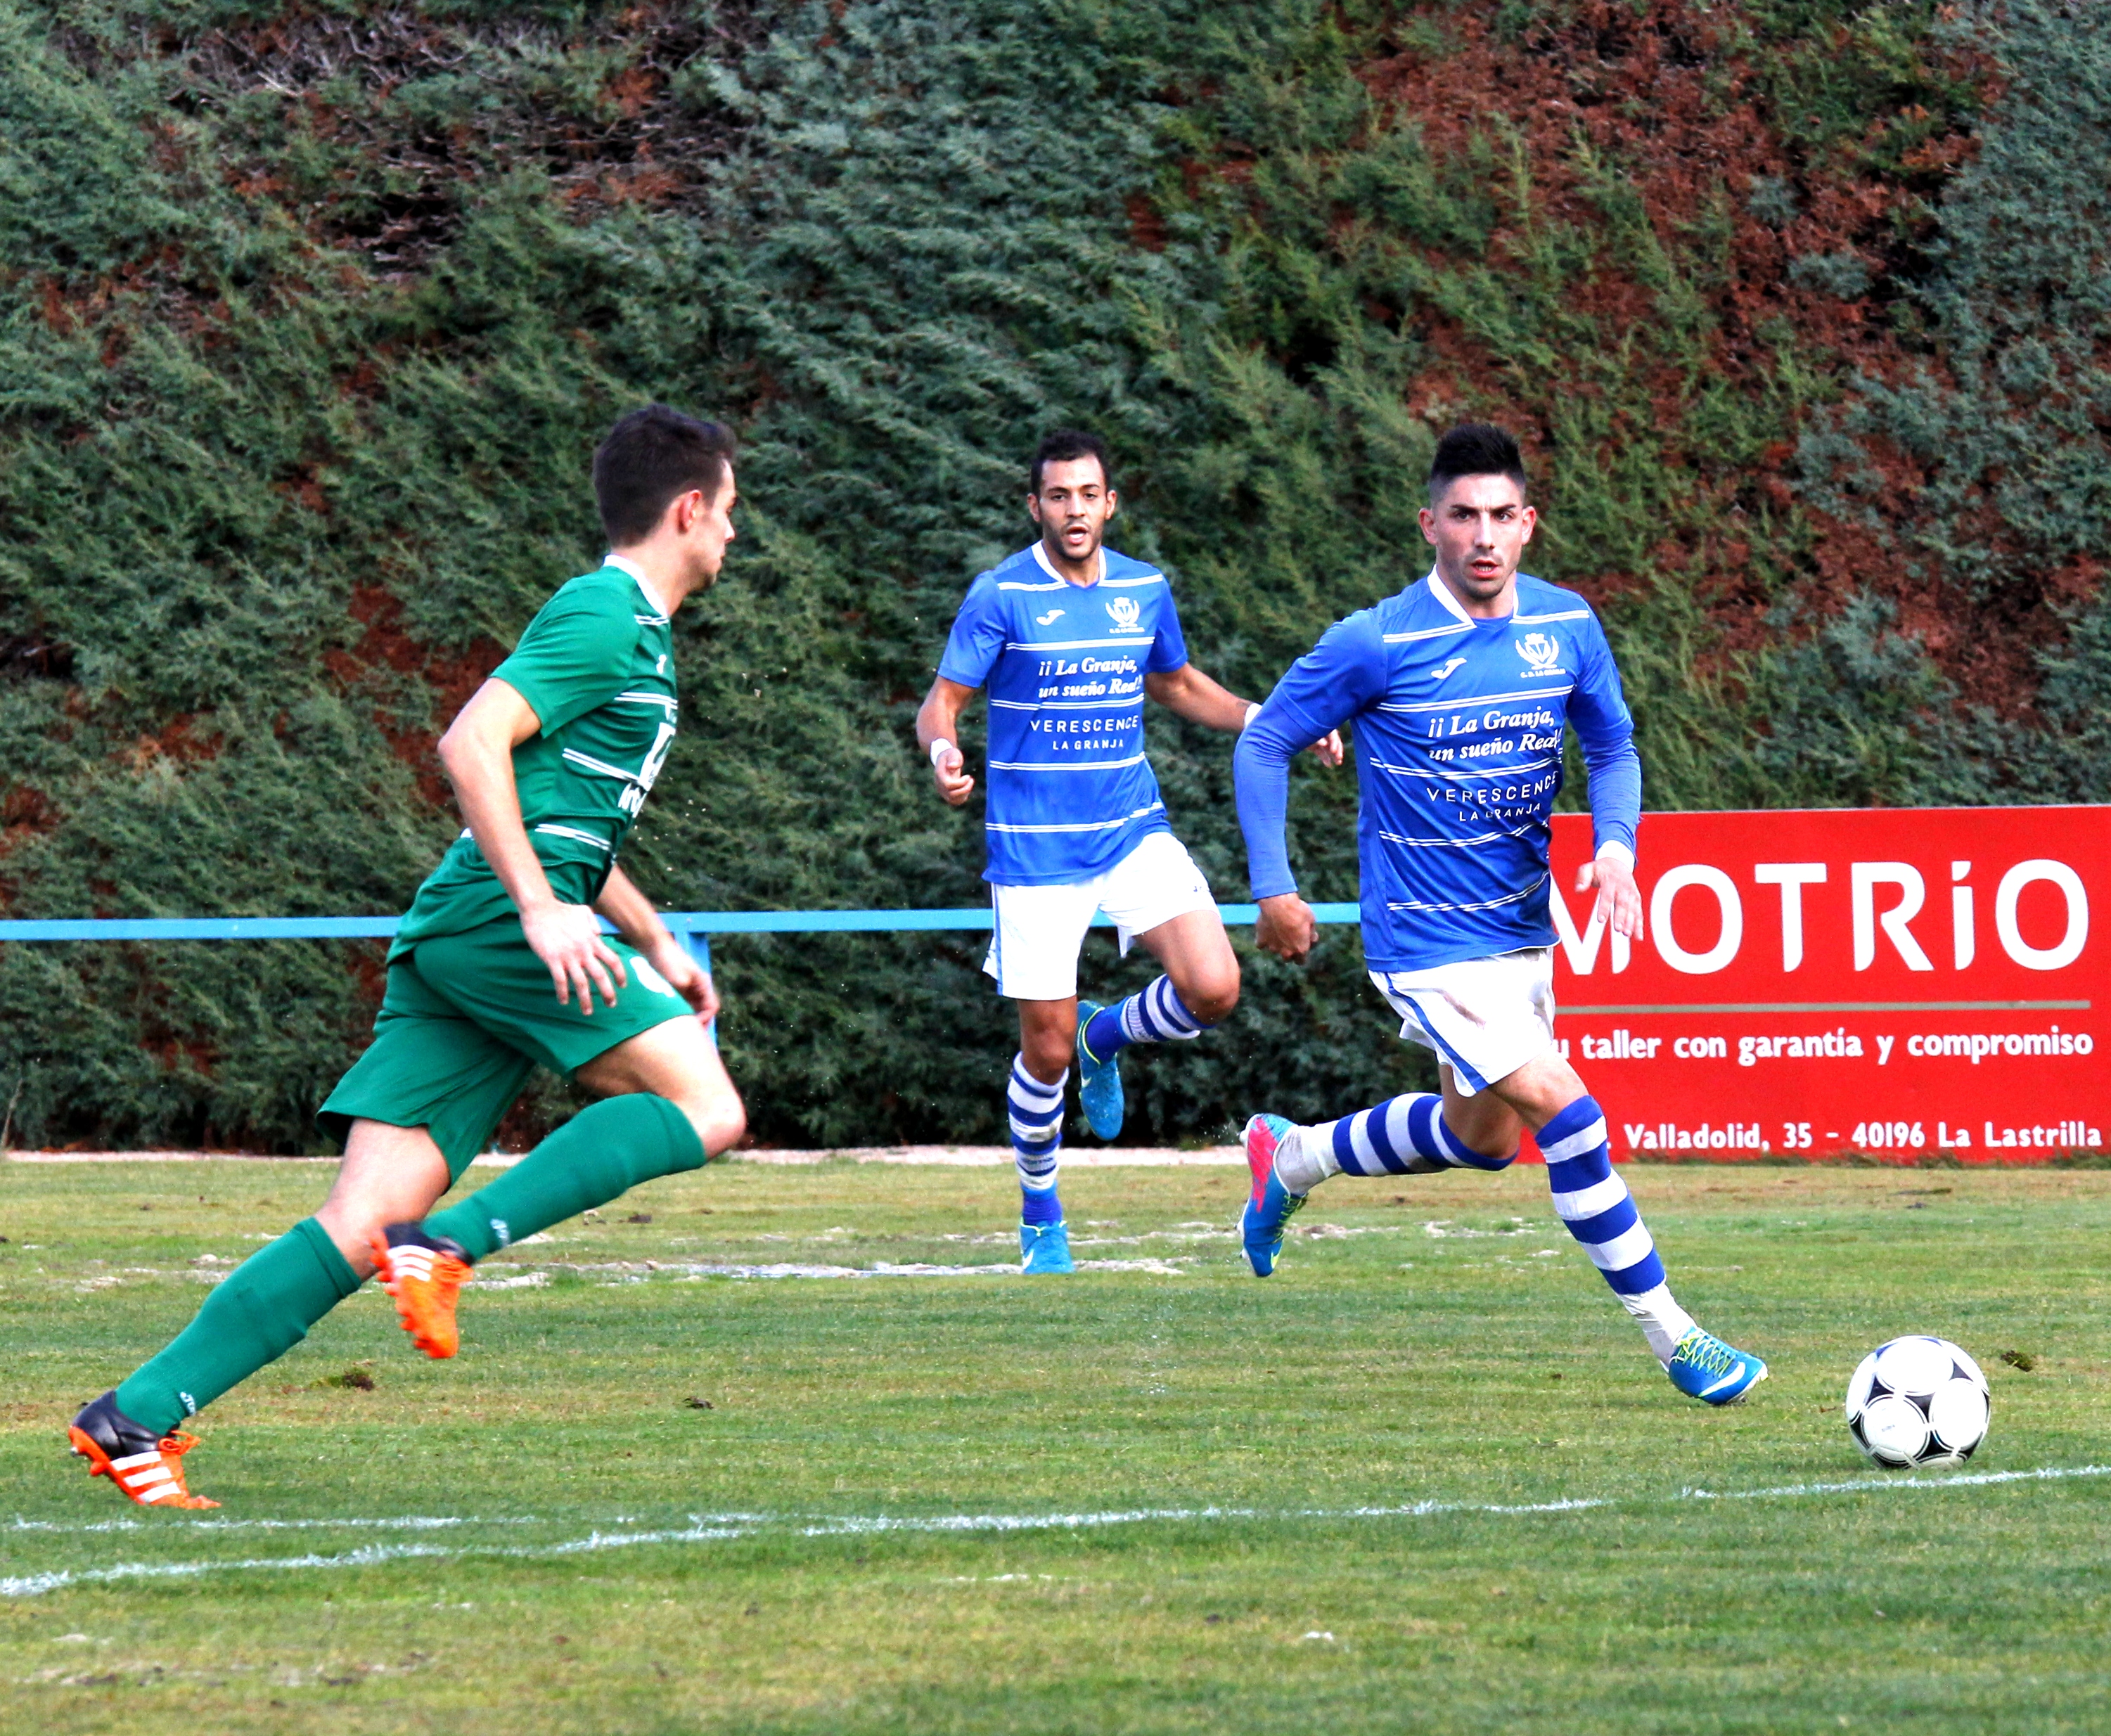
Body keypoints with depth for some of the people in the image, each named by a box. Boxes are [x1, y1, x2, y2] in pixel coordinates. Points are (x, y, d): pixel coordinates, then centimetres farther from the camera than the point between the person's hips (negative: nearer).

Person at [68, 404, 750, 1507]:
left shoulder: (630, 630, 27)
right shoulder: (607, 619, -5)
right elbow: (472, 742, -18)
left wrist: (654, 942, 36)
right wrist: (542, 908, -22)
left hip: (453, 945, 9)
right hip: (495, 921, -9)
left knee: (363, 1226, -1)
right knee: (704, 1108, -12)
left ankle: (139, 1415, -8)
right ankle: (452, 1244, -19)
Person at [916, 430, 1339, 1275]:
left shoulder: (1146, 589, 5)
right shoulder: (1002, 595, -8)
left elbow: (1176, 684, 23)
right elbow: (941, 702, -8)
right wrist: (942, 749, -31)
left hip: (1133, 831, 4)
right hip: (1035, 849, -3)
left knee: (1213, 988, -16)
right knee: (1047, 1048, -2)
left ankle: (1107, 1036, 18)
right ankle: (1040, 1220, 22)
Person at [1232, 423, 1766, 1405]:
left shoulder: (1566, 626, -3)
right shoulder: (1377, 645, -17)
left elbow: (1612, 745, 10)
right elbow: (1264, 745, -5)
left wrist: (1616, 846, -9)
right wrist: (1273, 889, -7)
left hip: (1522, 929, 7)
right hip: (1427, 945, -7)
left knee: (1480, 1137, 21)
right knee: (1564, 1112, -18)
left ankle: (1291, 1160, 44)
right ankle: (1673, 1340, -9)